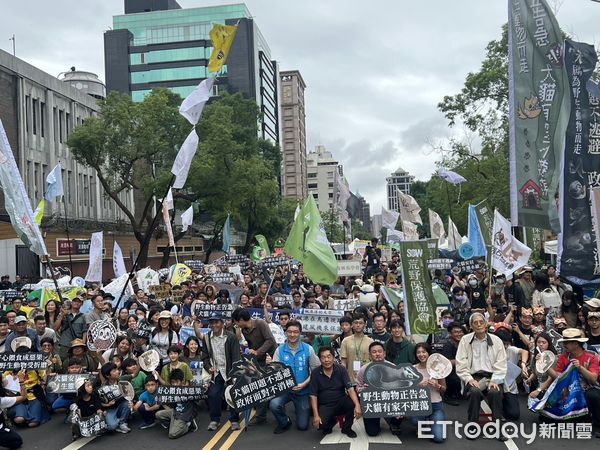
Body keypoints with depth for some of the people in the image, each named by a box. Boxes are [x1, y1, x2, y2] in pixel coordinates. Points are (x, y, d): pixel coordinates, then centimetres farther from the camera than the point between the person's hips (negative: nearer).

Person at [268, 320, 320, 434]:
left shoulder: (308, 349, -7)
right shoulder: (280, 350, -6)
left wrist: (304, 384, -17)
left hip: (303, 391, 0)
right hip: (284, 389, 0)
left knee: (302, 426, 2)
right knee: (274, 405, -31)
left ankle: (301, 410, 38)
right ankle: (284, 423, 4)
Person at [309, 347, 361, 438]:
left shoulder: (341, 369, -7)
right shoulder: (315, 373, -7)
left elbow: (350, 389, -16)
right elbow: (313, 396, -6)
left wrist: (357, 405, -32)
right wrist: (316, 416, -17)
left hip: (341, 403, 1)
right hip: (324, 406, -1)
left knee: (353, 402, -30)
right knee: (320, 424, -28)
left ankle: (346, 428, 0)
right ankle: (331, 421, 12)